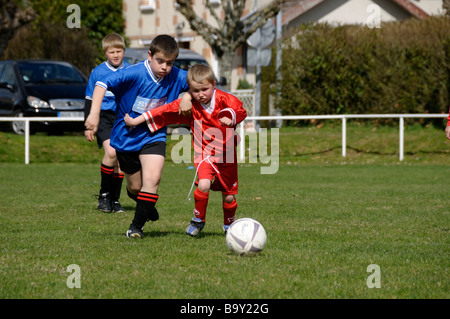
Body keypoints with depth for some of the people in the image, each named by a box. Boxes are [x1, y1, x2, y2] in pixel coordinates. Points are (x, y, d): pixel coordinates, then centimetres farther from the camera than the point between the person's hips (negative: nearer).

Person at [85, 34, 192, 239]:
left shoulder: (176, 77, -12)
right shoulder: (134, 74, -24)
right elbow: (102, 84, -30)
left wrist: (188, 96, -18)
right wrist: (94, 114, -40)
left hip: (153, 136, 1)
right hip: (126, 136, -1)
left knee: (152, 178, -22)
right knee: (135, 187, 12)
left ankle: (137, 225, -10)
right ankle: (148, 206, 47)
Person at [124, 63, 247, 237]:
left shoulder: (224, 99, -9)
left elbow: (241, 111, -6)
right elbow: (165, 111, -5)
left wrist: (231, 117, -29)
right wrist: (135, 121, -4)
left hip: (226, 155, 1)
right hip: (205, 154, -1)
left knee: (229, 196, 8)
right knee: (203, 185, -27)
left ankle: (229, 224, 38)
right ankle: (198, 219, -3)